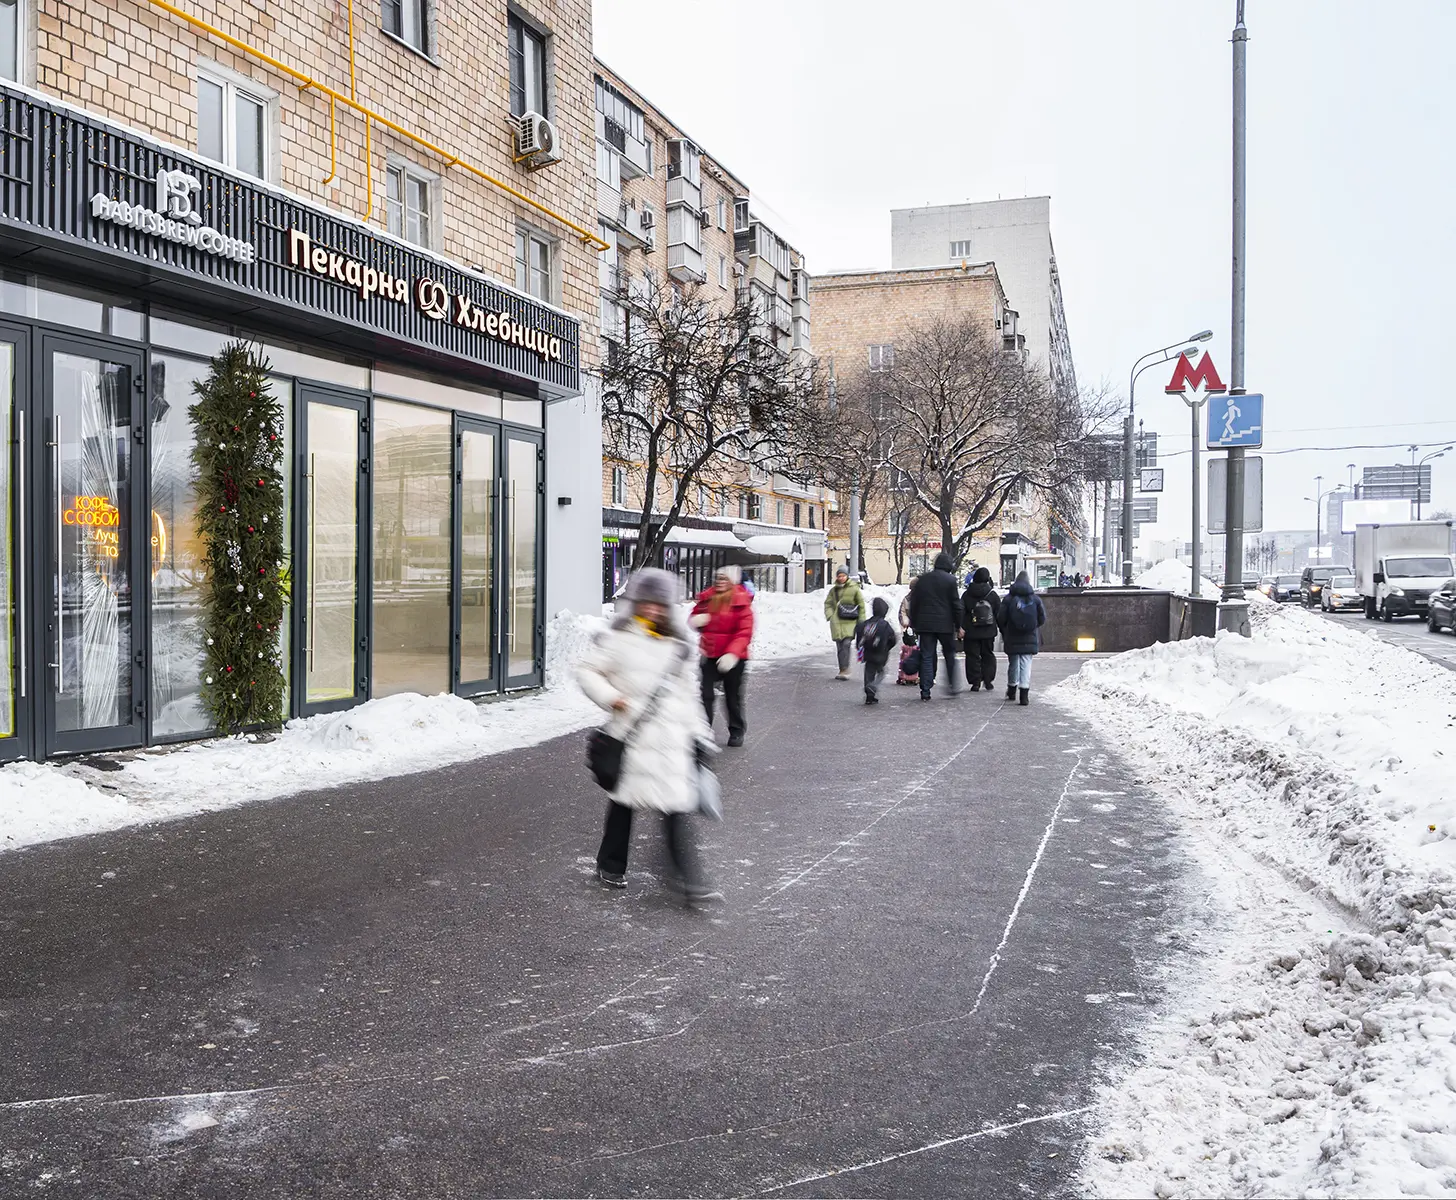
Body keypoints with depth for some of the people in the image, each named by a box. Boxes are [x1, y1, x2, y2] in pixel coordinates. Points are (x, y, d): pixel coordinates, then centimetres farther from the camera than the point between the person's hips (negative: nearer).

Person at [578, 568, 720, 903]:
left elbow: (687, 692, 19)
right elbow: (587, 670, 0)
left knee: (677, 807, -3)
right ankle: (611, 866, 32)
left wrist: (699, 733, 19)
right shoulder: (619, 638, -3)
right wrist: (609, 697, -15)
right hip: (633, 735, -3)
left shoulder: (678, 645, 12)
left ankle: (691, 882, -4)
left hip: (671, 737, 3)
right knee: (623, 800, 11)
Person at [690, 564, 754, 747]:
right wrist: (696, 620, -7)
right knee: (706, 694, 2)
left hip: (732, 658, -4)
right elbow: (694, 617, 19)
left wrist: (732, 653, -27)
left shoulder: (741, 602, -10)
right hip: (709, 655, 4)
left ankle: (736, 731, 26)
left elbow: (745, 632, -16)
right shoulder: (707, 598, 5)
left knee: (733, 695, 10)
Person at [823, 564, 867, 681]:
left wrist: (861, 621, 3)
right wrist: (830, 615, 1)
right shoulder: (833, 590, 12)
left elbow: (861, 605, 6)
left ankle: (844, 670, -19)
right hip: (837, 622, 4)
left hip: (850, 622, -4)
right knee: (840, 647, 4)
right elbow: (828, 603, 18)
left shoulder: (854, 588, 2)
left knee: (846, 644, -17)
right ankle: (843, 670, 12)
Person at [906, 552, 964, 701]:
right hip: (945, 625, -3)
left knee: (926, 657, 3)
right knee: (950, 655, 12)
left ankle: (925, 691, -1)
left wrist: (914, 624, 17)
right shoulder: (950, 580, -4)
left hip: (925, 624, 3)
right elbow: (956, 604, -3)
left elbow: (914, 603, 10)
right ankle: (953, 686, 13)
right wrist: (958, 625, 4)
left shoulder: (922, 579, 8)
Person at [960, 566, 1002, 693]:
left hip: (971, 633, -1)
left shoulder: (966, 595, -2)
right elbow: (999, 613, 4)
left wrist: (960, 629, 1)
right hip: (988, 633, 1)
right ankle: (988, 680, 9)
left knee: (972, 656, 4)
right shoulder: (993, 595, -1)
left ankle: (975, 682, 0)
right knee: (988, 655, 14)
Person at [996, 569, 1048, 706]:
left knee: (1013, 664, 15)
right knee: (1026, 664, 0)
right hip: (1029, 639, 0)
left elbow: (1001, 619, -5)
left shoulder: (1008, 599, -3)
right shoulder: (1035, 599, 0)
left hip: (1012, 639, 0)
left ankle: (1012, 690, 28)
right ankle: (1024, 693, -11)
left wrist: (1005, 633, 12)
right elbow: (1042, 619, 1)